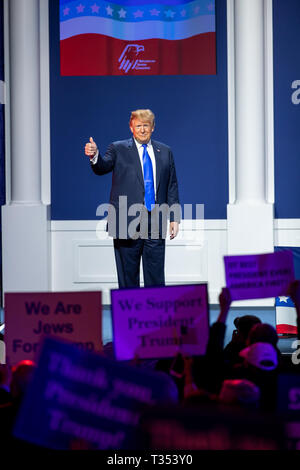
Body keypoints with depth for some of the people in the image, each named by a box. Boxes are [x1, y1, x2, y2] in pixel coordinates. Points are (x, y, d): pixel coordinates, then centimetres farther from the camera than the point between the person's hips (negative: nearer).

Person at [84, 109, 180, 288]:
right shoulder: (119, 149, 5)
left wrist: (174, 218, 6)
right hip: (128, 223, -2)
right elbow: (102, 167, -11)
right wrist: (95, 155, -34)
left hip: (155, 225, 2)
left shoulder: (165, 152, 12)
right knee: (128, 276, 4)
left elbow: (172, 185, 13)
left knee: (156, 277, 6)